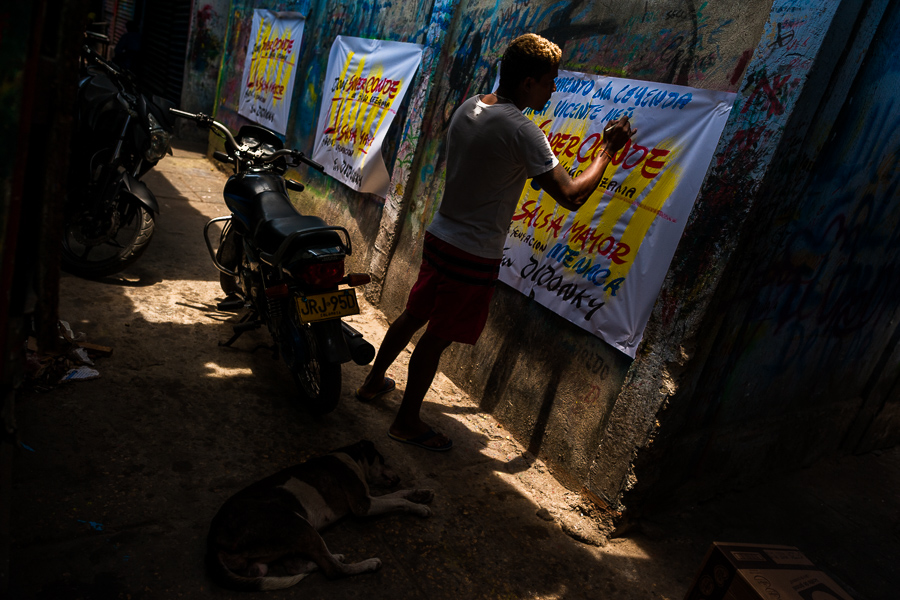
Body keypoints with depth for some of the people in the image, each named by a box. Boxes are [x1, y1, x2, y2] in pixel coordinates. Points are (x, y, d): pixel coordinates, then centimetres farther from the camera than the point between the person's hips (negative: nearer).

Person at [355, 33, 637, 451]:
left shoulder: (468, 108, 5)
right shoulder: (521, 131, -21)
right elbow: (572, 196, -22)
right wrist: (607, 151, -8)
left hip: (439, 236, 8)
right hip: (475, 255, -8)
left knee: (414, 315, 23)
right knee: (437, 338, 5)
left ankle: (373, 381, 40)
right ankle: (407, 422, 22)